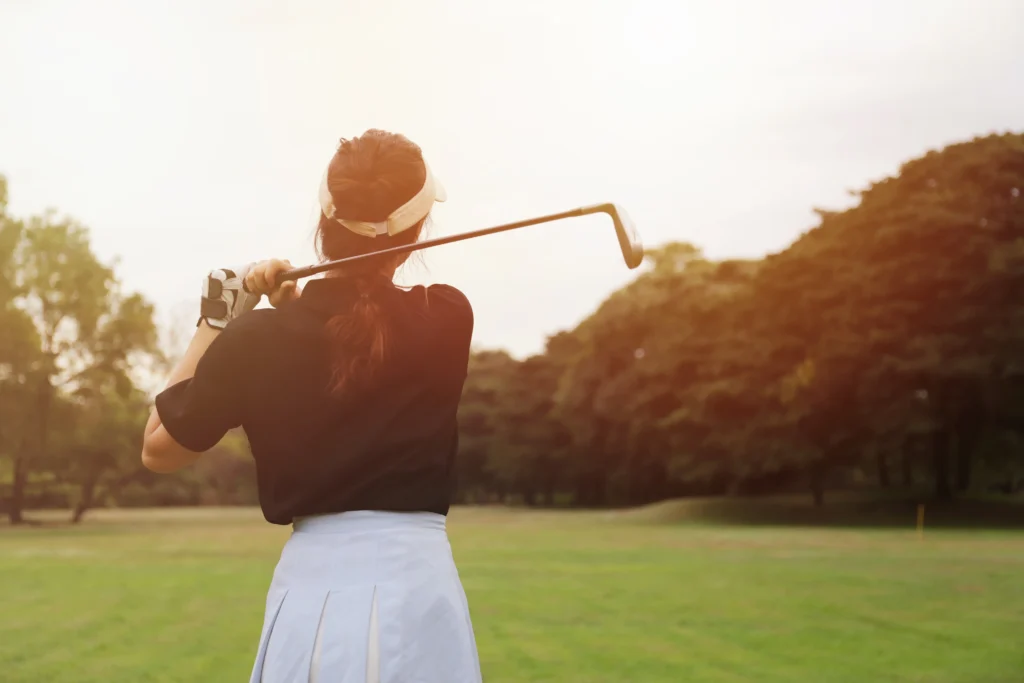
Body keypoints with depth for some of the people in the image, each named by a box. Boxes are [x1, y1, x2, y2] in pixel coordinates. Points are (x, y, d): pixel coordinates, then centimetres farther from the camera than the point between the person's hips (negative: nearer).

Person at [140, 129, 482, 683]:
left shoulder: (254, 340, -5)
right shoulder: (449, 319, -3)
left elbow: (158, 450, 9)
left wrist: (216, 320, 10)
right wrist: (296, 299, 10)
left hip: (310, 591, 1)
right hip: (417, 589, 0)